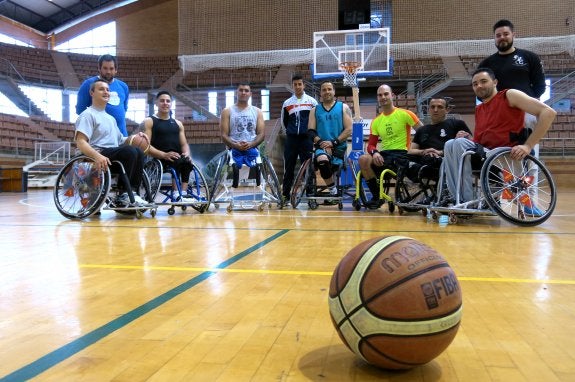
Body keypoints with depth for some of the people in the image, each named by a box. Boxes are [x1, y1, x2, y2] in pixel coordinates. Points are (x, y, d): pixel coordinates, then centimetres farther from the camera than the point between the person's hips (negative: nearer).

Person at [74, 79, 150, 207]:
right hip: (99, 154, -7)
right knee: (130, 151, -29)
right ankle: (122, 195, -25)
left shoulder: (110, 118, 27)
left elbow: (119, 140, 28)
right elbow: (80, 142, -13)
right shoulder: (88, 114, 1)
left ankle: (132, 193, -23)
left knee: (139, 152, -20)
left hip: (114, 153, 7)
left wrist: (135, 136, 7)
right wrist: (97, 156, -33)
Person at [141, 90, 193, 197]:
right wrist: (164, 155, -21)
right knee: (177, 161, -35)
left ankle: (184, 192, -37)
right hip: (158, 159, -4)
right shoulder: (148, 121, 7)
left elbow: (184, 144, 18)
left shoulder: (178, 123, 23)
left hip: (177, 157, 4)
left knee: (187, 161, -31)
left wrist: (186, 153, -8)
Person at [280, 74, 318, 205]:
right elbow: (283, 121, 19)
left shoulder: (311, 101, 4)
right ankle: (285, 195, 8)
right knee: (288, 168, 2)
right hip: (291, 139, 2)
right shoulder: (287, 103, 9)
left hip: (307, 139, -1)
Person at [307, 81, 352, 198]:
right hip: (322, 146, 0)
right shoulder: (315, 110, 14)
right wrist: (320, 142, -13)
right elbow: (311, 131, 6)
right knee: (322, 161, -31)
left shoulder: (343, 107, 8)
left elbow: (348, 130, -2)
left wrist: (333, 142, -14)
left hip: (338, 147, 1)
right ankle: (333, 191, -15)